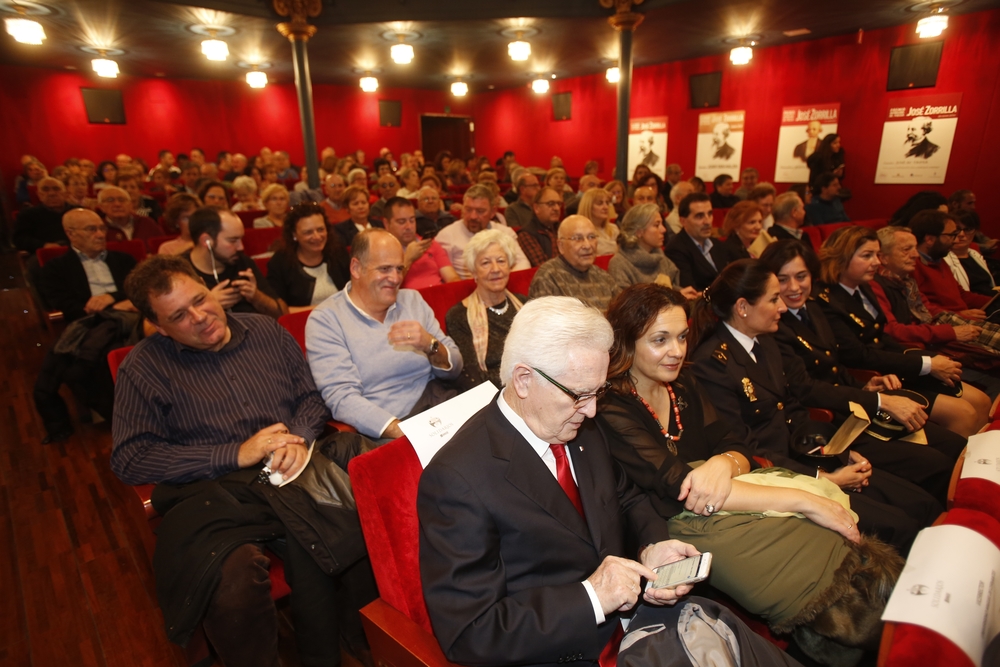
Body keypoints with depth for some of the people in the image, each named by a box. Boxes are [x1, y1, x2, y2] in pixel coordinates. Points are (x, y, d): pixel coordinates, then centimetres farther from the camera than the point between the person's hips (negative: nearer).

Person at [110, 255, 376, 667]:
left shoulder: (266, 332, 12)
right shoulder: (144, 367, 4)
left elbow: (312, 397, 17)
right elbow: (129, 460, -2)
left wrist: (299, 438, -5)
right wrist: (235, 454, -9)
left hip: (294, 472, 2)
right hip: (211, 491, -2)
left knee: (356, 540, -26)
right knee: (232, 585, -33)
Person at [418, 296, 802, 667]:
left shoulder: (580, 430, 0)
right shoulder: (456, 479, -22)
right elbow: (467, 634, -19)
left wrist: (653, 546, -6)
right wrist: (590, 597, -25)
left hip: (638, 612, 6)